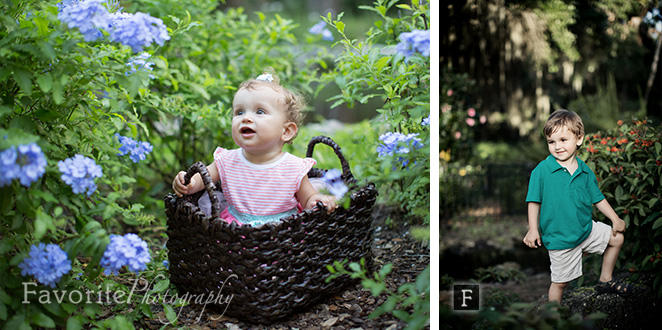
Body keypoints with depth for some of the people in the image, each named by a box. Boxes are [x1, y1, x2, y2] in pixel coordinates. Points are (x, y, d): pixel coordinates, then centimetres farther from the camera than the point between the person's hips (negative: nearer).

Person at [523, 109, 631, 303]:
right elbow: (534, 201, -8)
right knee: (560, 281, 0)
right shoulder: (542, 170, -13)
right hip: (559, 238, -5)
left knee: (616, 238, 15)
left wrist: (615, 219, 8)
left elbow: (598, 198, 11)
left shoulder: (585, 171, 1)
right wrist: (533, 229, -14)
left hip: (587, 229, 5)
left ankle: (605, 281, 33)